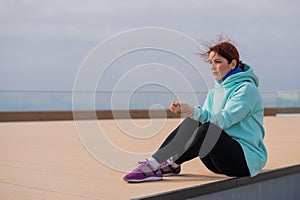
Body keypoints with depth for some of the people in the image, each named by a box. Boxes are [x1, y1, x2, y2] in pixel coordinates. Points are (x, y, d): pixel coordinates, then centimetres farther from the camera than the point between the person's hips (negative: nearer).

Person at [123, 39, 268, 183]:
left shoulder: (247, 89, -9)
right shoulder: (215, 91, 16)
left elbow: (224, 120, -22)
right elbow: (206, 117, 3)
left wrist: (194, 112, -33)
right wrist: (186, 111, -16)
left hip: (247, 159, -7)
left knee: (208, 130, -33)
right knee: (192, 122, -15)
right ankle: (156, 162, -28)